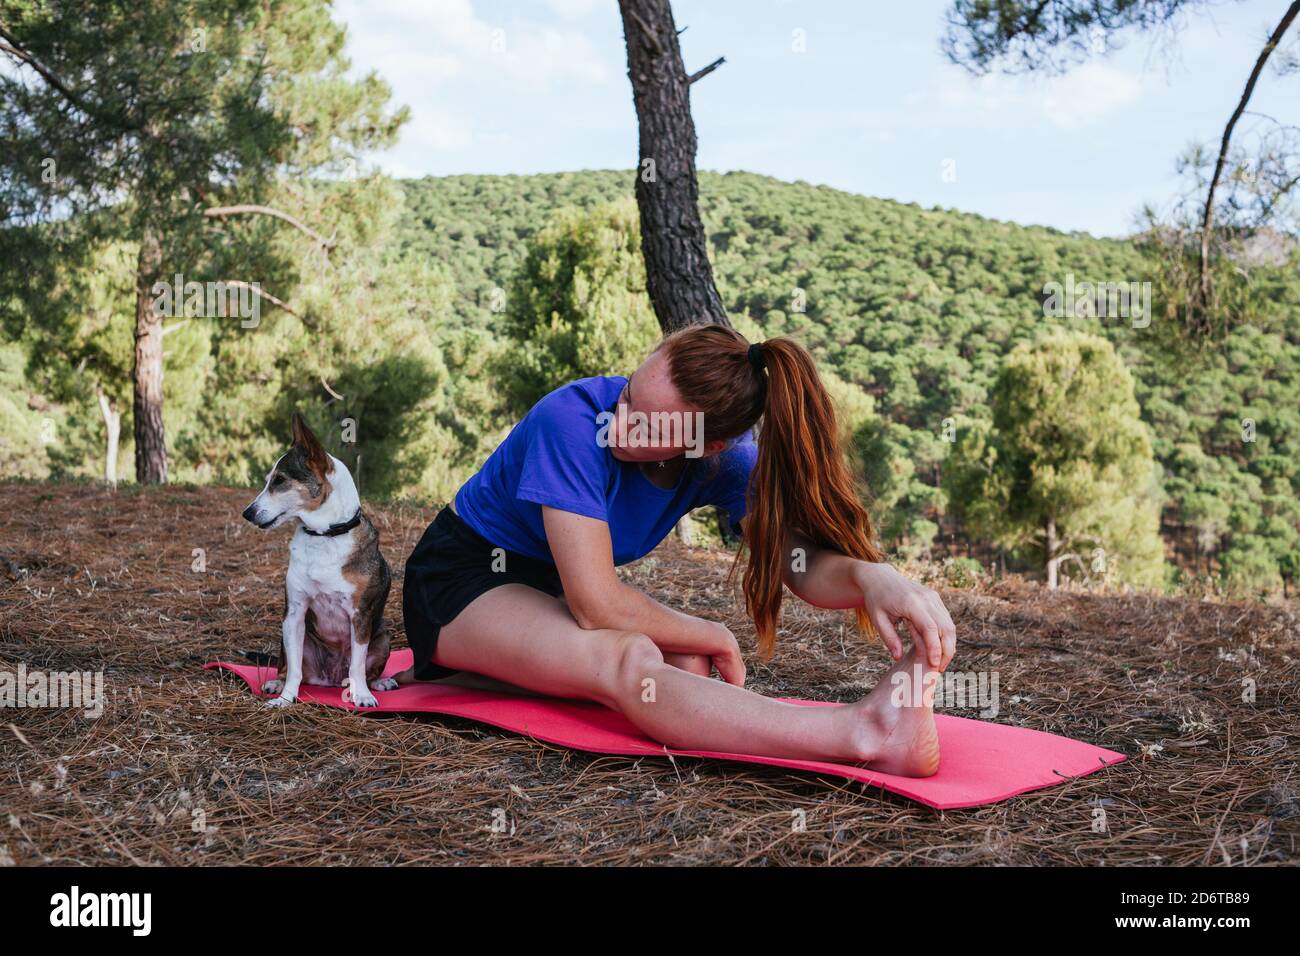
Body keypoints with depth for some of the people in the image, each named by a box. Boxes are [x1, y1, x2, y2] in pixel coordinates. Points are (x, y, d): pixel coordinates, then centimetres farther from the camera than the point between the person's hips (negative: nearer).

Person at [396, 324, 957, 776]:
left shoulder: (721, 456, -15)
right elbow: (597, 605, -34)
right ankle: (865, 733, -54)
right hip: (459, 581, -7)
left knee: (688, 662, -22)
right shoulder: (574, 421, -33)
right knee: (626, 658, -36)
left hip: (557, 588, 7)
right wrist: (716, 638, -22)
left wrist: (869, 576, -48)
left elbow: (800, 559, -26)